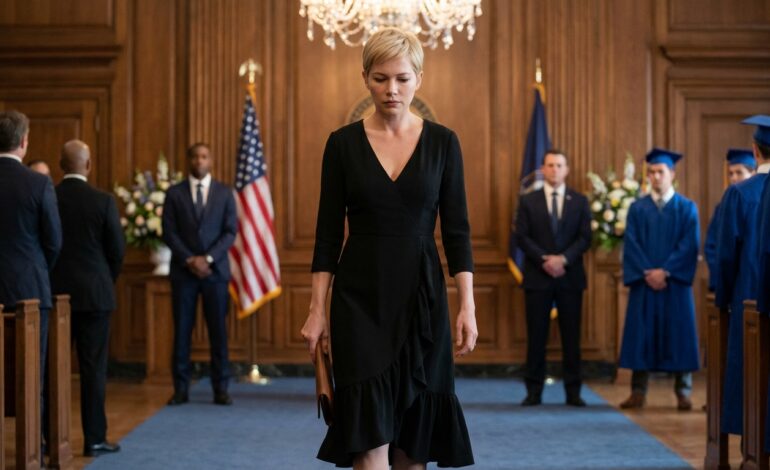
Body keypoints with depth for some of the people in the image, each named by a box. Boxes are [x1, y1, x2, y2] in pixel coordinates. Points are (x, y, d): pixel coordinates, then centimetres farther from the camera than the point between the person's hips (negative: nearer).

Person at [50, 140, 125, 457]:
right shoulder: (103, 201, -8)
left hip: (55, 293, 2)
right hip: (94, 294, -2)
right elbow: (117, 250, -4)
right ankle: (94, 439, 4)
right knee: (93, 367, 2)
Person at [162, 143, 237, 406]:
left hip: (215, 270, 0)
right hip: (183, 271, 0)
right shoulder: (174, 194, 5)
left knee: (218, 331, 1)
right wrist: (190, 260, -11)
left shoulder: (224, 193, 6)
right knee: (182, 331, 0)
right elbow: (169, 233, 0)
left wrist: (208, 258, -12)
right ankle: (181, 389, 5)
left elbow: (230, 232, 0)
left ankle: (221, 389, 5)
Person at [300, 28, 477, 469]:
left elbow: (457, 229, 1)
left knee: (414, 424, 8)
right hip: (360, 295, -1)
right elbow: (329, 232, 1)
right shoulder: (343, 143, 0)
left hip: (421, 293, 1)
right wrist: (317, 309, -4)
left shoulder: (443, 142, 1)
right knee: (369, 431, -8)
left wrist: (468, 305, -7)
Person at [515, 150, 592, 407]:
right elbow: (522, 236, -2)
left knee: (571, 336, 3)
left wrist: (563, 258, -14)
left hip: (570, 276, 1)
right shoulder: (528, 201, 6)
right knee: (536, 335, 1)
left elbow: (585, 237, 0)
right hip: (537, 277, -1)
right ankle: (534, 391, 6)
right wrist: (544, 259, -14)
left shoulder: (580, 201, 8)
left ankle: (573, 391, 7)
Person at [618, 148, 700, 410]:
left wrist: (665, 271, -15)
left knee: (679, 334, 1)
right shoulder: (637, 209, 8)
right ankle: (638, 393, 4)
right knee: (641, 334, 0)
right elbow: (631, 245, 0)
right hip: (644, 282, 1)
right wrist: (647, 273, -13)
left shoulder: (687, 208, 5)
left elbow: (689, 246, -4)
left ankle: (683, 393, 7)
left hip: (675, 281, -1)